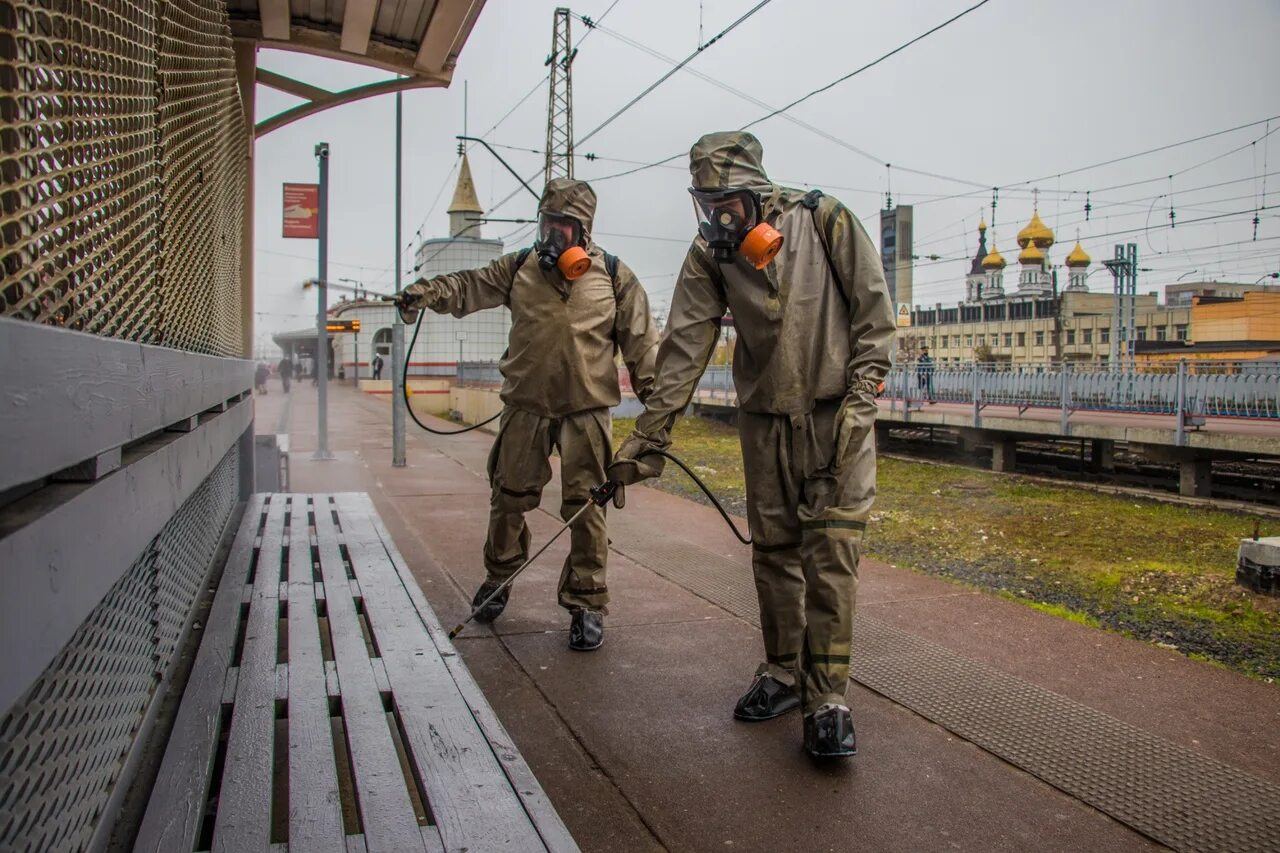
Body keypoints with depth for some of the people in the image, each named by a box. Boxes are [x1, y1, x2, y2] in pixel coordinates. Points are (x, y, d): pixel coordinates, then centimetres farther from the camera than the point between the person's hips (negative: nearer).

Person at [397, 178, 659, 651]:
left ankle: (586, 603, 12)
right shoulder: (520, 268, 7)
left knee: (585, 506, -1)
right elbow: (469, 287, 0)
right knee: (509, 496, 13)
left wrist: (654, 394, 0)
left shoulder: (614, 275, 2)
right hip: (526, 405, 3)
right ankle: (499, 577, 37)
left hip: (585, 409, -2)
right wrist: (428, 291, -19)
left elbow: (640, 339, 3)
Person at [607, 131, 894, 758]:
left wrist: (860, 396, -11)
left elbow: (873, 309, -3)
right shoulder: (709, 255, 0)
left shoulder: (825, 221, -7)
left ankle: (826, 697, 1)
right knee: (773, 551, 8)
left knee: (830, 552, -8)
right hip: (765, 420, 3)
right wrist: (649, 435, -11)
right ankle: (783, 673, 25)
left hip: (836, 415, -3)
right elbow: (684, 348, -5)